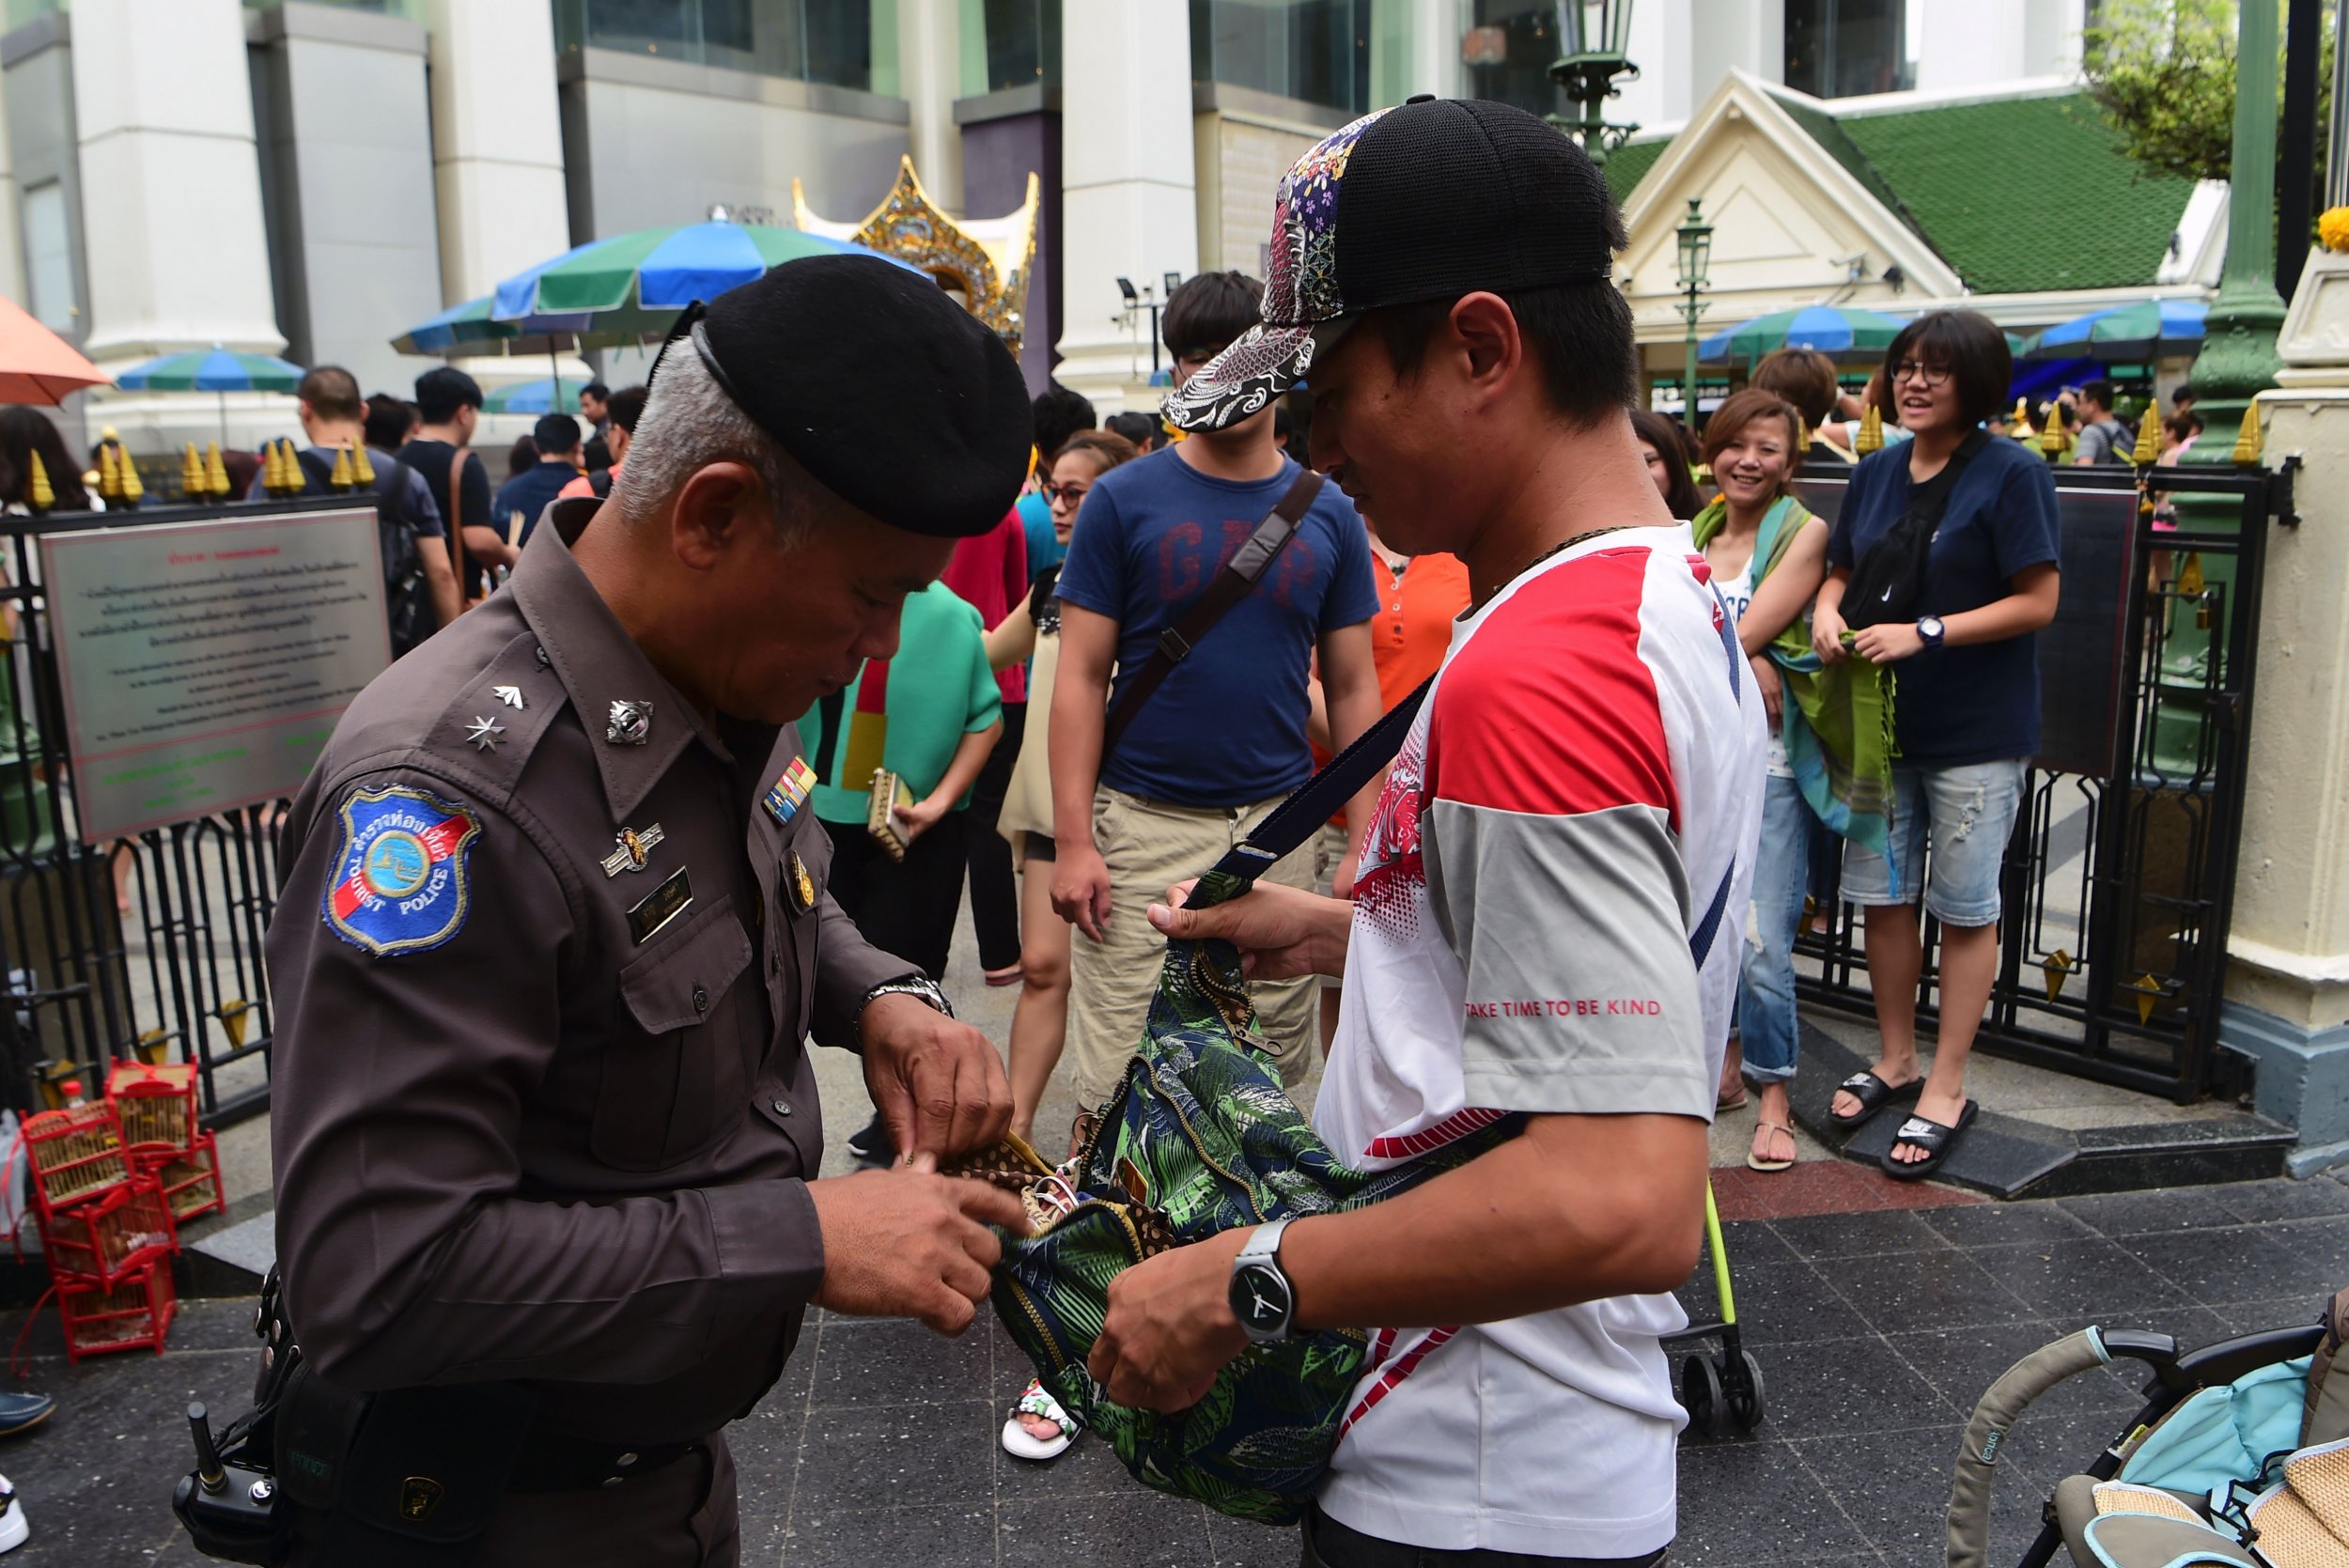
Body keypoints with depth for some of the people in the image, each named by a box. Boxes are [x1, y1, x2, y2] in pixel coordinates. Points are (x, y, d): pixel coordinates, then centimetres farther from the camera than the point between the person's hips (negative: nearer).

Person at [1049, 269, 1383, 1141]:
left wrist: (1363, 846, 3)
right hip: (1143, 823, -2)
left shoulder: (1327, 514, 6)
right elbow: (1080, 678, -2)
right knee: (1119, 1084, 1)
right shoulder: (1124, 500, -1)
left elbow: (1353, 689, 9)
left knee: (1274, 1079, 12)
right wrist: (1072, 839, -9)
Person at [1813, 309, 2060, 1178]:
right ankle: (1896, 1061, 30)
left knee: (1965, 909, 4)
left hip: (1976, 730, -6)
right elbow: (1840, 569, 16)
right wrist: (1828, 611, -7)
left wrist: (1925, 634, -22)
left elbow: (2038, 602, -14)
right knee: (1881, 895, 13)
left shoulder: (2011, 474, -11)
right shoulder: (1875, 473, 7)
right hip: (1881, 720, 6)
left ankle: (1947, 1089, 16)